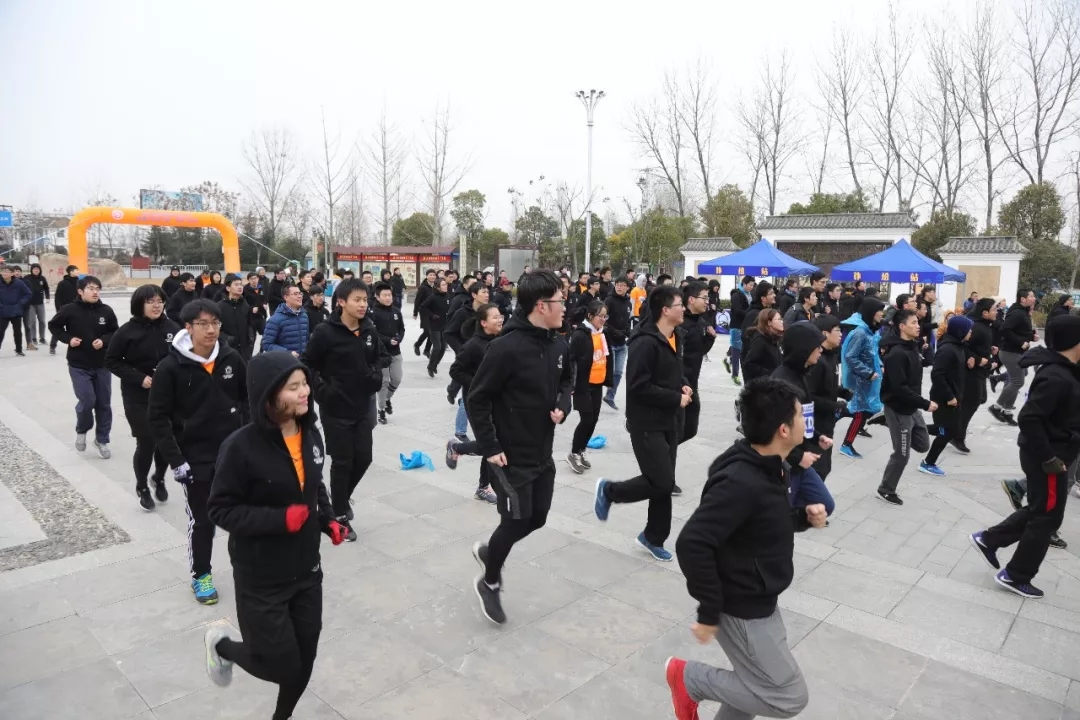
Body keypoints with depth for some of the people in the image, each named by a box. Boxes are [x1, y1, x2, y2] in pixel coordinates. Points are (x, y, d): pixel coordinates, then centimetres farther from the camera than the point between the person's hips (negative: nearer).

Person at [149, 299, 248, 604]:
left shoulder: (231, 359, -5)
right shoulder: (171, 367, -13)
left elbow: (248, 398, 8)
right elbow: (158, 418, -10)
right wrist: (175, 460, -12)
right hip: (196, 459, -3)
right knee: (202, 520, 9)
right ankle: (201, 575, 30)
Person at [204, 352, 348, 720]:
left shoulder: (310, 434, -4)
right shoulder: (241, 447, -23)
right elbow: (221, 509, -16)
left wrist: (327, 521, -3)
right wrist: (280, 519, -26)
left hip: (307, 569, 6)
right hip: (261, 578, -5)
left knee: (305, 658, 17)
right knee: (281, 664, 8)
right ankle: (221, 644, 38)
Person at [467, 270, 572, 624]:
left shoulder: (559, 346, 0)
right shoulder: (507, 347, -23)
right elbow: (476, 399, -17)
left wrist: (563, 405, -3)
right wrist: (489, 448, -17)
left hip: (543, 455, 8)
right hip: (510, 456, -7)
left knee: (536, 518, 16)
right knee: (515, 522, 1)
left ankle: (489, 550, 43)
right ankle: (489, 582, 29)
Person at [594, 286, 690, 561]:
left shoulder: (675, 338, 8)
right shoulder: (646, 343, -21)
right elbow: (639, 387, -25)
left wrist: (684, 385, 2)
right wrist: (676, 398, -18)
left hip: (669, 421, 9)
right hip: (647, 423, -9)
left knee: (664, 482, 13)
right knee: (662, 482, -10)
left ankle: (654, 538, 29)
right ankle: (609, 489, 13)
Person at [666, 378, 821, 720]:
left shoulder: (769, 468, -1)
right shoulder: (741, 482, -31)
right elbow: (692, 544, -33)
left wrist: (803, 517, -4)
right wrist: (710, 612, -25)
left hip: (760, 602, 9)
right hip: (741, 611, -9)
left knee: (756, 682, 22)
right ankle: (689, 678, 13)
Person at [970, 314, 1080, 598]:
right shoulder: (1057, 378, -25)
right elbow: (1029, 418, -31)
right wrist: (1049, 459, -25)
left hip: (1053, 454, 9)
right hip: (1049, 459, -9)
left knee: (1039, 509, 21)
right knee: (1047, 517, 4)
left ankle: (988, 539, 28)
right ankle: (1015, 575, 16)